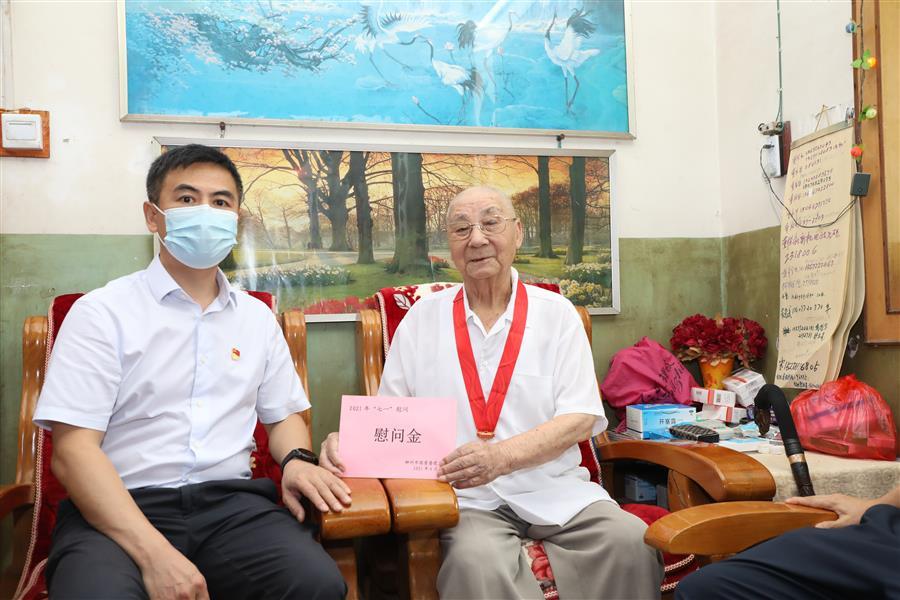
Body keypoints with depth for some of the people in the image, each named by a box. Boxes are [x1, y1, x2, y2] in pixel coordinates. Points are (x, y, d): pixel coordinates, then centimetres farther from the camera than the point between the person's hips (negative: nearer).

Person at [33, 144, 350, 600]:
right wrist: (154, 553, -21)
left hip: (231, 502, 4)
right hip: (120, 508, -3)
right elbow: (73, 451, -8)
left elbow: (284, 414, 23)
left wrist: (296, 459, -2)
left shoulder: (257, 317, 15)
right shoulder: (101, 313, 0)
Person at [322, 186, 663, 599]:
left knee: (631, 541, -23)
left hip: (553, 487, 2)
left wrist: (501, 457, -20)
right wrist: (348, 441, -14)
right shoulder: (422, 317, 8)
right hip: (465, 495, -2)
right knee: (478, 560, -34)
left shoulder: (556, 313, 5)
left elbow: (581, 418, -4)